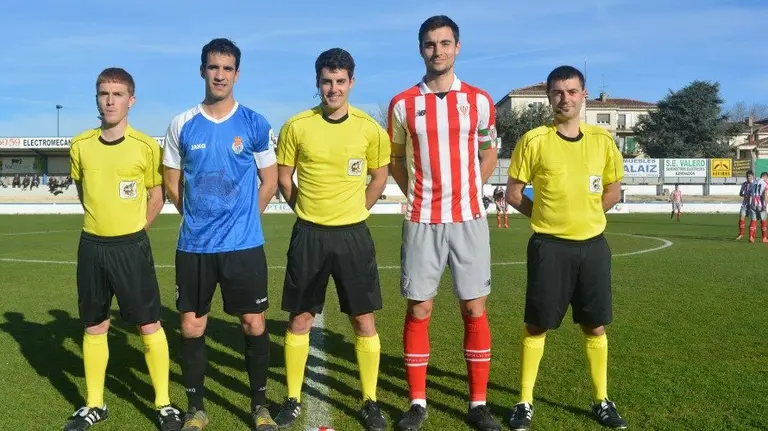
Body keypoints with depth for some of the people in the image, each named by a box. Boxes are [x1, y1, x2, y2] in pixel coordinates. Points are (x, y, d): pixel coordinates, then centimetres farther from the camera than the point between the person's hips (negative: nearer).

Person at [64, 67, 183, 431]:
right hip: (92, 246, 3)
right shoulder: (80, 146, 2)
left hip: (132, 246, -3)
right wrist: (102, 220, 13)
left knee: (149, 325, 0)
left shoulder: (146, 147, -7)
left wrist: (133, 229, 2)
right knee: (94, 327, 12)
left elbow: (156, 197, 3)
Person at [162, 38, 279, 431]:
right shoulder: (181, 125, 3)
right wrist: (197, 216, 6)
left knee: (254, 324, 3)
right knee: (191, 327, 7)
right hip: (194, 245, 2)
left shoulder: (255, 124, 0)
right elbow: (172, 181, 11)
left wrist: (244, 217, 3)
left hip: (244, 243, -1)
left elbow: (269, 181, 6)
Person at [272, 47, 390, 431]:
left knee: (364, 320, 4)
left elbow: (379, 176, 10)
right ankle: (293, 400, 23)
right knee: (300, 319, 7)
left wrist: (354, 211, 6)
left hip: (353, 234, 0)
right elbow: (283, 178, 7)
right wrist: (310, 210, 6)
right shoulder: (296, 126, -4)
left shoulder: (369, 128, -3)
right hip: (309, 234, 0)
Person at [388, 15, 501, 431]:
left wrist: (466, 193, 7)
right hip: (422, 221, 0)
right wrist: (418, 196, 5)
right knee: (418, 310, 3)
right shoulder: (402, 104, 1)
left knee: (474, 310, 3)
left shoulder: (480, 100, 4)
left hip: (469, 219, 1)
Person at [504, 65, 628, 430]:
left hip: (593, 244, 3)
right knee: (537, 326, 3)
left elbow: (613, 190, 15)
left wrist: (584, 212, 5)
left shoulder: (602, 139, 5)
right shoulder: (534, 140, -5)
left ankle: (602, 401, 27)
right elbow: (513, 192, 1)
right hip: (549, 246, -3)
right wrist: (547, 215, 0)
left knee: (596, 326, 11)